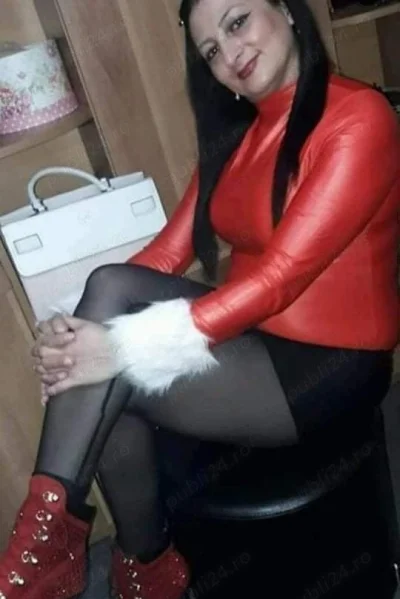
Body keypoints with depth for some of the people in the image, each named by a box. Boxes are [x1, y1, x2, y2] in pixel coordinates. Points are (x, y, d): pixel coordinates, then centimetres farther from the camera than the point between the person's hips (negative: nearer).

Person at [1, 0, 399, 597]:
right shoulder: (234, 131, 10)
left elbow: (280, 277, -24)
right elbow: (168, 251, 1)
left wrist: (126, 348, -28)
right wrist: (78, 331, -16)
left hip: (327, 365, -6)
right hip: (252, 336, 7)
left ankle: (52, 539, -7)